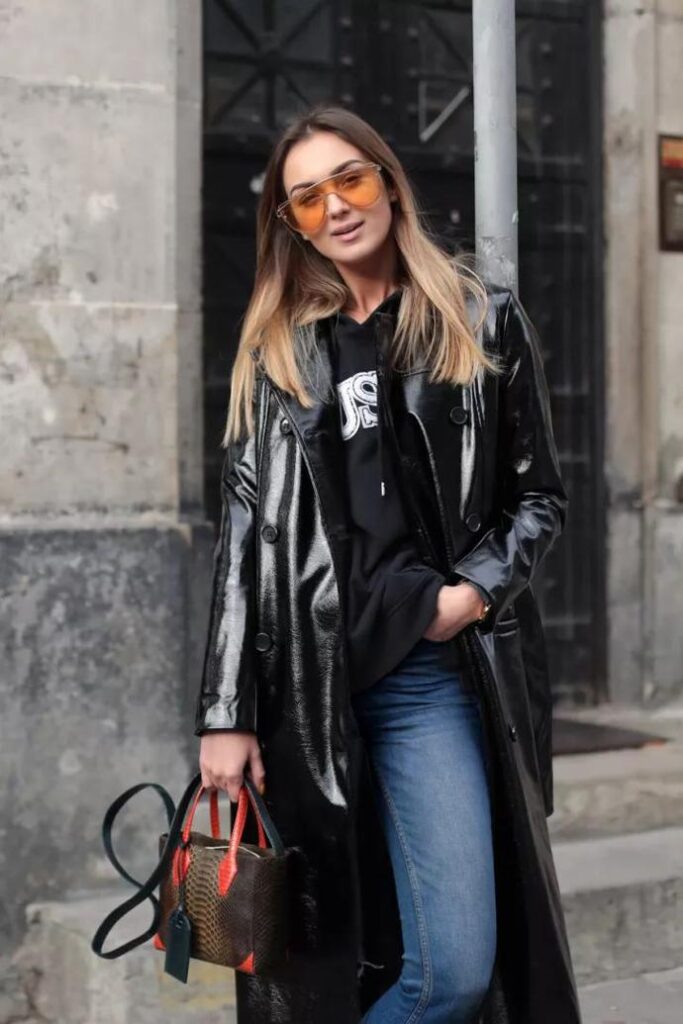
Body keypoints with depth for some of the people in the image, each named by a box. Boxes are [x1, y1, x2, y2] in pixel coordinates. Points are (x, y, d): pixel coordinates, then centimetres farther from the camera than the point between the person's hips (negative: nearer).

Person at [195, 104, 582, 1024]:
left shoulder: (485, 322, 9)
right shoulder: (276, 352, 12)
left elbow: (539, 495, 11)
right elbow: (247, 533, 7)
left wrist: (473, 589, -8)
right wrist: (227, 714, 1)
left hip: (433, 675, -1)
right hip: (303, 683, 1)